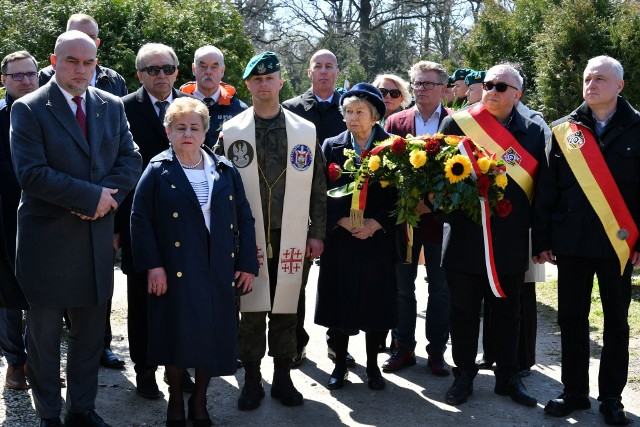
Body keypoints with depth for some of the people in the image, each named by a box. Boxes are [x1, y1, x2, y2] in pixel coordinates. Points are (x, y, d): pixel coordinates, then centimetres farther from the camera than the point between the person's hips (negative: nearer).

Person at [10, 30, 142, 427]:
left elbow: (131, 161, 2)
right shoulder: (29, 108, -8)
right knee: (44, 336, 10)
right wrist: (92, 196, -19)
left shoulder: (112, 106, 7)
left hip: (97, 239, 4)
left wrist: (104, 196, -16)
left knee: (90, 334, 15)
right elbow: (31, 173, -18)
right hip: (47, 241, -4)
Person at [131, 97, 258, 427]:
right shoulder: (158, 171, -1)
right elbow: (140, 218, -5)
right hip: (175, 272, -3)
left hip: (218, 271, 3)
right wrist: (152, 265, -12)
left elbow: (244, 218, 9)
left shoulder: (225, 171, 8)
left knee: (213, 336, 6)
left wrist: (247, 263, 3)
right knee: (177, 335, 2)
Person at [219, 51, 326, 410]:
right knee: (252, 310, 4)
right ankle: (253, 379, 17)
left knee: (286, 310, 7)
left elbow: (318, 186, 6)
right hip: (249, 237, -1)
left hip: (291, 238, 1)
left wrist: (317, 233, 2)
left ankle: (283, 377, 20)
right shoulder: (231, 132, 2)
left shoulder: (306, 131, 5)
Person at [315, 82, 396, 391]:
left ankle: (372, 364, 20)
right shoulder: (331, 147, 3)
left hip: (379, 239, -1)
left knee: (377, 304, 4)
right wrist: (343, 221, -12)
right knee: (339, 302, 4)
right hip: (340, 239, 1)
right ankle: (340, 364, 19)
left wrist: (376, 223, -13)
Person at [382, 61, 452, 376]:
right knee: (402, 286, 9)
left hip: (441, 217, -2)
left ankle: (437, 351, 18)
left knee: (441, 288, 7)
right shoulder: (395, 122, 7)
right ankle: (403, 347, 21)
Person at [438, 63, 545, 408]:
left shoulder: (534, 131, 4)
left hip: (511, 241, 1)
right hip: (466, 237, -1)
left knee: (507, 311, 13)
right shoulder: (456, 124, 0)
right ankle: (464, 375, 24)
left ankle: (507, 376, 27)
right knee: (464, 310, 9)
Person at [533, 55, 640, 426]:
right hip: (571, 242, 1)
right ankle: (575, 392, 20)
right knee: (572, 319, 7)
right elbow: (546, 190, 4)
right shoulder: (564, 130, 4)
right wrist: (542, 240, 0)